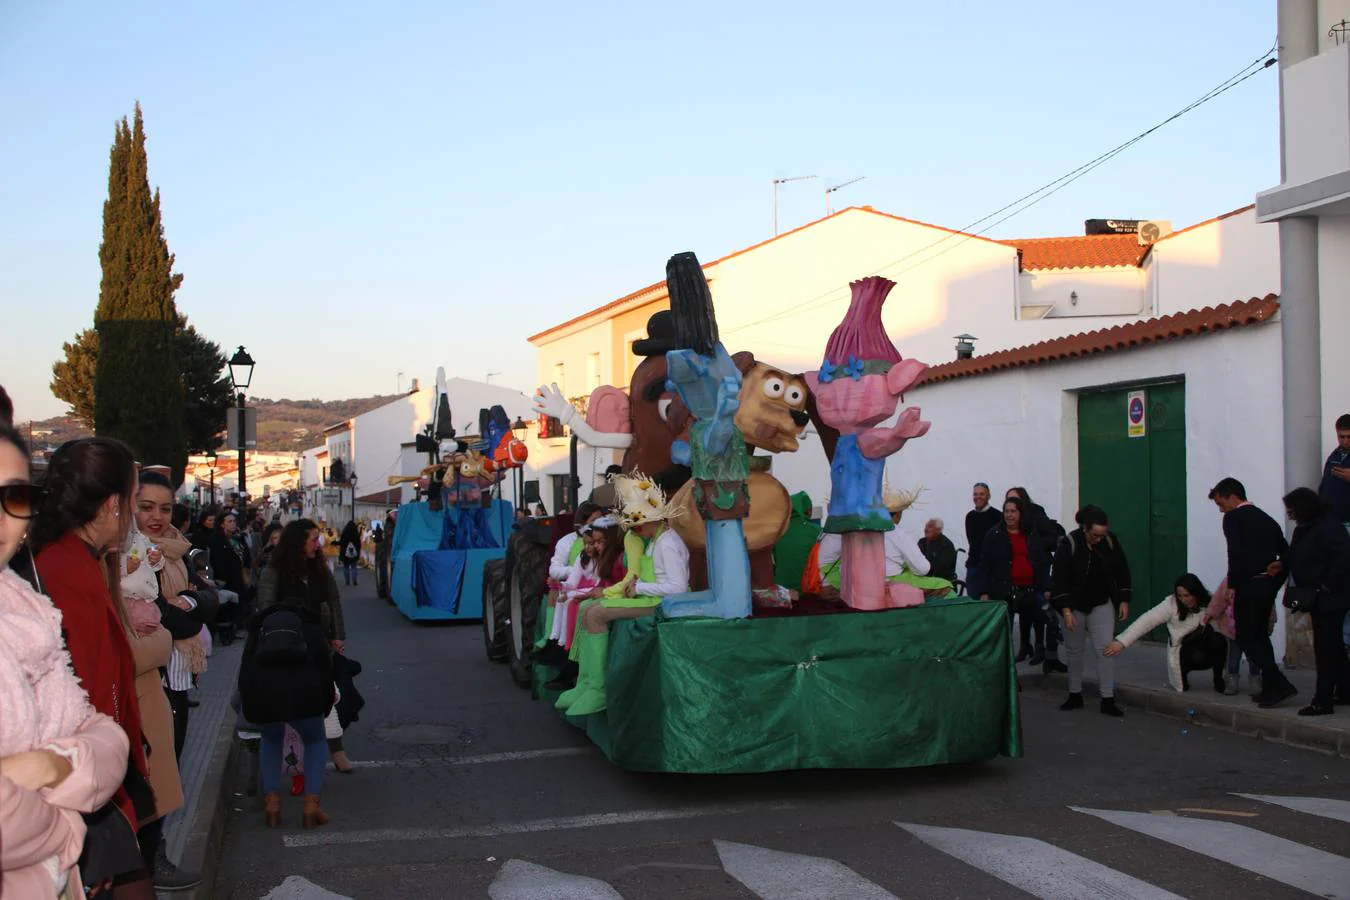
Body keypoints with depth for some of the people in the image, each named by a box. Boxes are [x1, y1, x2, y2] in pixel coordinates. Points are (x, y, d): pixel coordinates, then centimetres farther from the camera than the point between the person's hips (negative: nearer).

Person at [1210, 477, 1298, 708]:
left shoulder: (1233, 518, -7)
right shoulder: (1266, 519, 18)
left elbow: (1236, 554, -18)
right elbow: (1286, 552, 15)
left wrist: (1232, 585, -13)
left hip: (1249, 585, -8)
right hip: (1269, 585, 8)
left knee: (1246, 639, -4)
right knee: (1260, 635, 18)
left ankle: (1280, 684, -14)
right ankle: (1270, 687, 17)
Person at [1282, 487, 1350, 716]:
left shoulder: (1327, 526, -18)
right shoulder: (1305, 529, 12)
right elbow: (1299, 560, 16)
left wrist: (1327, 586, -23)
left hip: (1328, 599, -10)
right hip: (1320, 600, 10)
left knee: (1326, 648, -8)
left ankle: (1323, 701, -6)